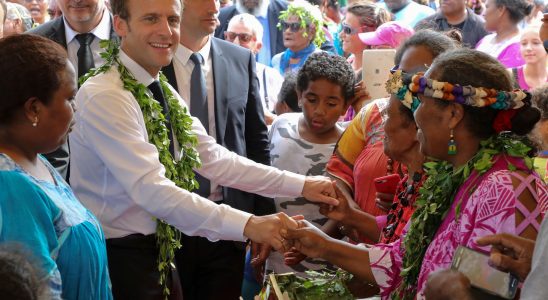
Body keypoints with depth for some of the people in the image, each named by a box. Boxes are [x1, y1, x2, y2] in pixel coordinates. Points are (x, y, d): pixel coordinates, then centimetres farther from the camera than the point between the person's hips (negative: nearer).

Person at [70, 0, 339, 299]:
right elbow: (152, 190, -29)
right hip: (116, 259, -8)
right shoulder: (103, 96, -21)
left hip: (158, 252, 8)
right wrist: (247, 225, -33)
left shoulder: (162, 91, 7)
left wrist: (300, 185, -2)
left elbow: (214, 158, 5)